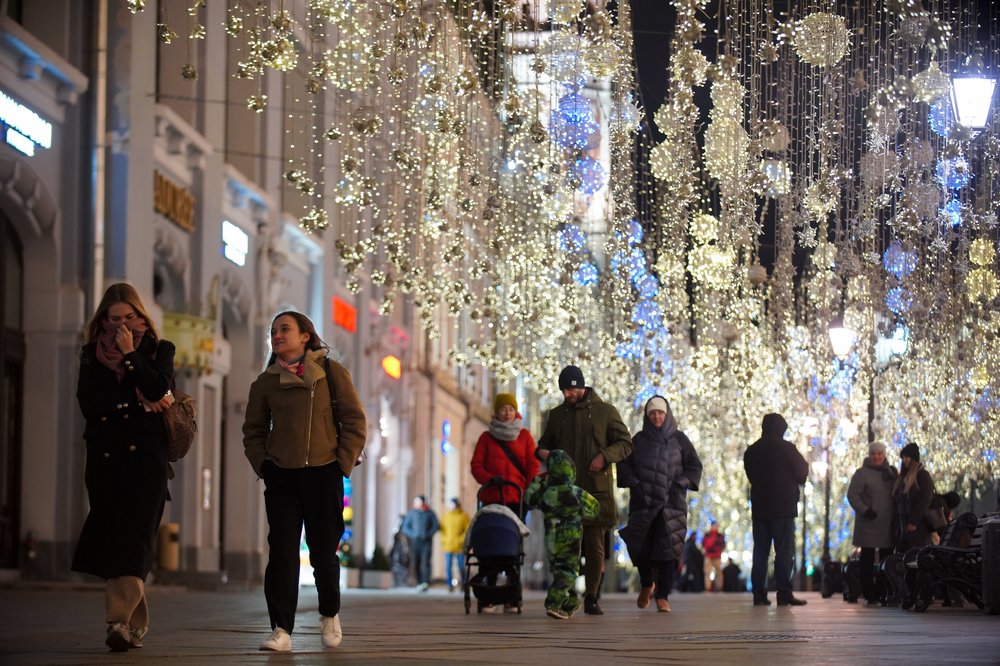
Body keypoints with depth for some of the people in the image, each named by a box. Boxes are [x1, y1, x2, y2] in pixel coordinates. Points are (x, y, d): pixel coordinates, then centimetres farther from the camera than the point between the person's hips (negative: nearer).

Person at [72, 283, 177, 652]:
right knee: (111, 536, 0)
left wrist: (129, 355, -7)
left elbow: (160, 392, -8)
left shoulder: (159, 350, 10)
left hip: (145, 455, -3)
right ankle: (136, 622, 8)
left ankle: (120, 619, -27)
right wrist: (136, 401, -6)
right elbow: (89, 402, 0)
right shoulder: (91, 354, 14)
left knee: (132, 536, -15)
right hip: (104, 455, 3)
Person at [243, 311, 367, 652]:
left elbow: (354, 421, 1)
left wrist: (343, 464, -5)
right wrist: (262, 464, 0)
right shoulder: (265, 382, 9)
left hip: (323, 474, -2)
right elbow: (253, 431, 15)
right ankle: (281, 630, -7)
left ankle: (330, 615, 28)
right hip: (281, 477, 2)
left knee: (323, 551, 4)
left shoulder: (331, 372, 2)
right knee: (281, 552, -6)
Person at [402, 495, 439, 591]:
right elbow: (405, 527, 9)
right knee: (416, 563, 2)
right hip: (415, 541, 2)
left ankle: (426, 582, -23)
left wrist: (428, 534, -11)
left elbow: (436, 525, 3)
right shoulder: (411, 513, 7)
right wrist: (412, 534, -7)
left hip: (426, 541, -2)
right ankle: (419, 582, 11)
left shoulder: (430, 513, 3)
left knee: (426, 561, -14)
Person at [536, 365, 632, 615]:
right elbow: (545, 443, 25)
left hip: (597, 490, -2)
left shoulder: (605, 411, 5)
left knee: (595, 547, 0)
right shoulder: (557, 414, 15)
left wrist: (605, 456, -14)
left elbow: (625, 443, 5)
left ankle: (592, 598, 10)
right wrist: (542, 452, 0)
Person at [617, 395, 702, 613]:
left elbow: (695, 466, 6)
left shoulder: (679, 439, 8)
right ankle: (647, 585, 27)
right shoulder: (639, 440, 11)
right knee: (641, 548, -1)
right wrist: (634, 484, -7)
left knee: (667, 549, -10)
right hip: (642, 503, 1)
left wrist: (680, 484, -7)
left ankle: (662, 596, -7)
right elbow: (624, 464, 9)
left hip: (671, 503, -1)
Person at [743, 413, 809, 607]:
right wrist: (805, 465, 17)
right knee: (784, 551, -4)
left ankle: (759, 594, 2)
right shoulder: (786, 448, -6)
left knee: (760, 552, 6)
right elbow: (801, 475, -2)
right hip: (783, 508, -5)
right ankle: (784, 594, -10)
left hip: (759, 508, 5)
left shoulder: (751, 451, 9)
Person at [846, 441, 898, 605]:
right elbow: (852, 495, -9)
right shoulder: (862, 473, -3)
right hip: (869, 524, -5)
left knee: (887, 558, 7)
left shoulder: (891, 472, 13)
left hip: (887, 524, 5)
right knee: (867, 558, -2)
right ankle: (870, 595, 0)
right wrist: (864, 510, -18)